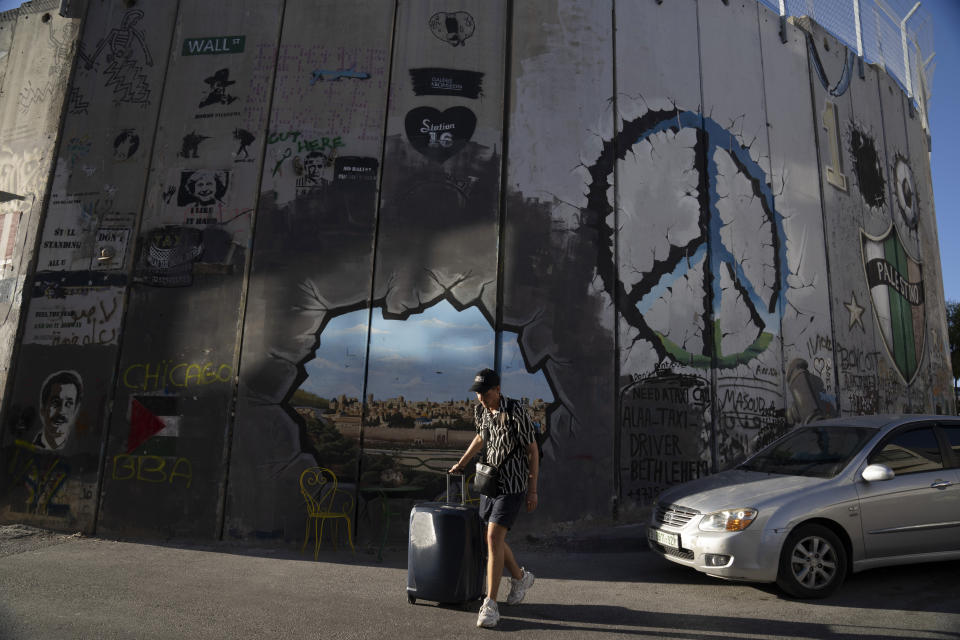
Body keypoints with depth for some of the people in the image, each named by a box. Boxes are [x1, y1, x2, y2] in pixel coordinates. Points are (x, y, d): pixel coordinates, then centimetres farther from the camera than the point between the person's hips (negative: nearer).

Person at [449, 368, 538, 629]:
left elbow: (532, 449, -14)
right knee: (493, 539, 13)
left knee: (493, 538, -16)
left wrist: (533, 489, -12)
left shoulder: (516, 411, -20)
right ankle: (520, 578, 38)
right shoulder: (480, 410, 1)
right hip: (491, 481, 7)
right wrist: (461, 463, 22)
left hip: (514, 485, -7)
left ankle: (490, 605, -6)